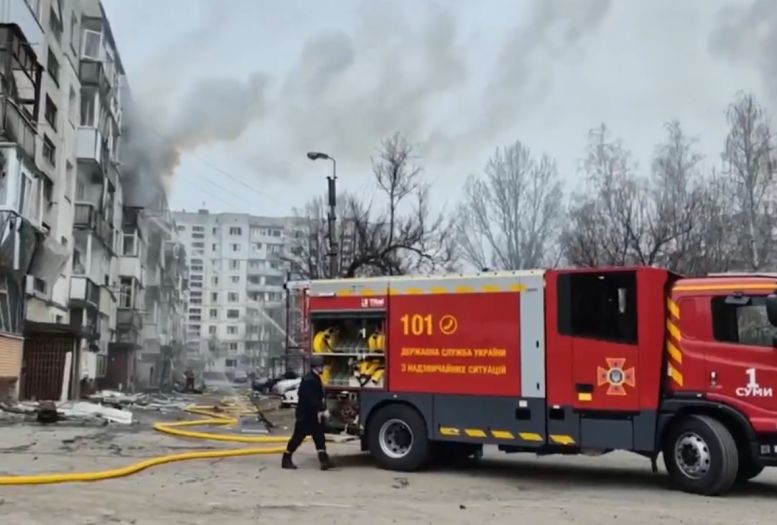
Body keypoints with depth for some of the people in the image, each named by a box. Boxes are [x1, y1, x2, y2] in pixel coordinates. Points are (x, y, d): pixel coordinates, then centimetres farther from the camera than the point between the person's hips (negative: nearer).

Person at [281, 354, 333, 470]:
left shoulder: (315, 378, 11)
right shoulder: (309, 380, -21)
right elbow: (311, 399, -28)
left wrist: (321, 410, 4)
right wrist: (323, 410, -29)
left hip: (313, 414, 9)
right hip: (305, 414, -9)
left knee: (319, 438, 4)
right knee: (298, 437, 0)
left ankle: (324, 460, 3)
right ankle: (286, 460, 10)